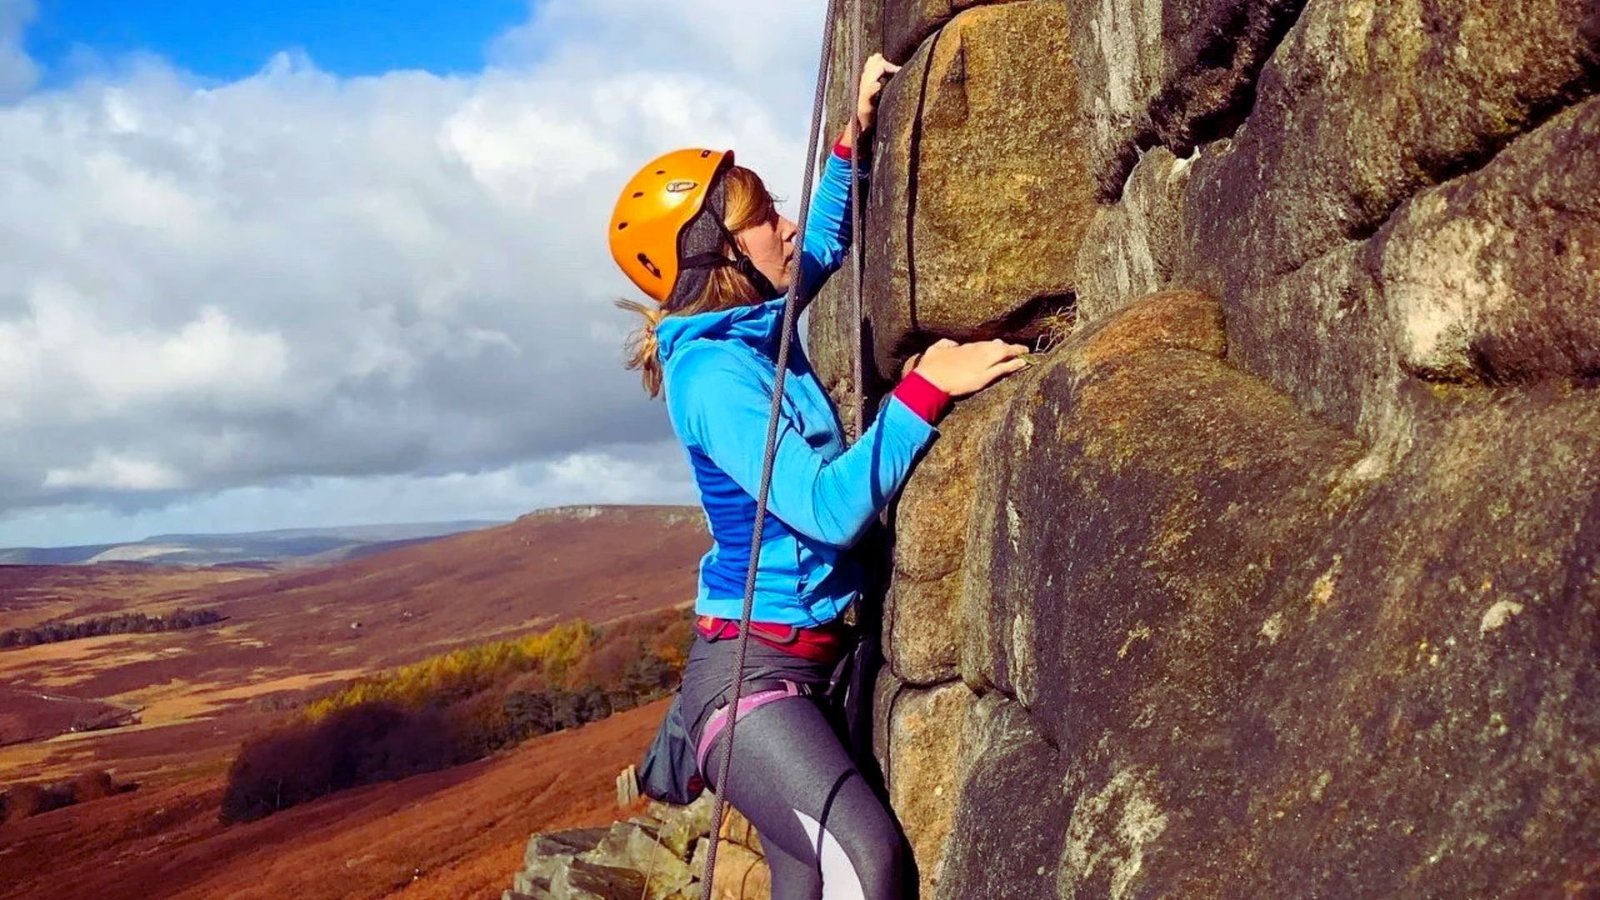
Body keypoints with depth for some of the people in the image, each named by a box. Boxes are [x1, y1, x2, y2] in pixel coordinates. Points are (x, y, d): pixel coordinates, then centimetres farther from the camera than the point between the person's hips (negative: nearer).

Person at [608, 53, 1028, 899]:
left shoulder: (757, 322, 9)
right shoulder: (715, 371, -17)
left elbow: (823, 247, 30)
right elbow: (828, 506, -26)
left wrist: (853, 136, 23)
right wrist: (926, 388, -25)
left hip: (811, 661, 9)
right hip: (747, 668, -9)